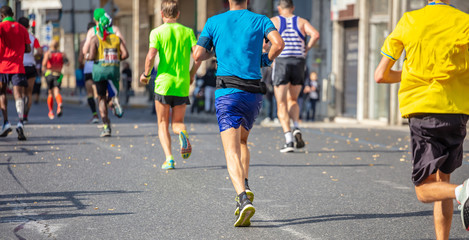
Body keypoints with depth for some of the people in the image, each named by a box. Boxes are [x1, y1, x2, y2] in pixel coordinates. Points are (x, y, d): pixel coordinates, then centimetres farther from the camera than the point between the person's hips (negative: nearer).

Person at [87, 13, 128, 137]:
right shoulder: (117, 38, 10)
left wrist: (87, 57, 12)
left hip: (100, 69, -2)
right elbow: (125, 54, -2)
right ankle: (113, 100, -20)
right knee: (111, 95, 19)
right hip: (114, 69, 2)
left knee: (101, 98, 7)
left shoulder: (95, 39, 0)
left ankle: (106, 126, -2)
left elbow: (91, 56, -11)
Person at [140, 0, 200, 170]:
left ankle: (169, 158, -7)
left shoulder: (157, 32, -2)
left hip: (163, 83, -2)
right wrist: (191, 74, 12)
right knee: (177, 122, 14)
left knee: (163, 124, 10)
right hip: (182, 85, 2)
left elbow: (151, 56, -15)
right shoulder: (188, 32, 6)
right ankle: (182, 133, -22)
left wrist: (146, 74, 2)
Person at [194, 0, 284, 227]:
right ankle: (244, 186, 7)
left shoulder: (214, 22, 8)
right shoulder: (260, 20, 7)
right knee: (242, 141, 26)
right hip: (254, 93, 2)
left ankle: (243, 198, -31)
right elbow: (278, 43, -10)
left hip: (227, 91, -2)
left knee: (231, 150, -10)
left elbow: (197, 55, 5)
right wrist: (267, 59, 10)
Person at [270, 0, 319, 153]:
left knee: (281, 104, 2)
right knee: (292, 100, 20)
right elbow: (315, 34, -7)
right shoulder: (301, 22, 11)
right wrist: (306, 50, 6)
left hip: (281, 63, -2)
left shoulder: (274, 21, 6)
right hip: (299, 63, 2)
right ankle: (296, 129, -5)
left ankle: (288, 140, -12)